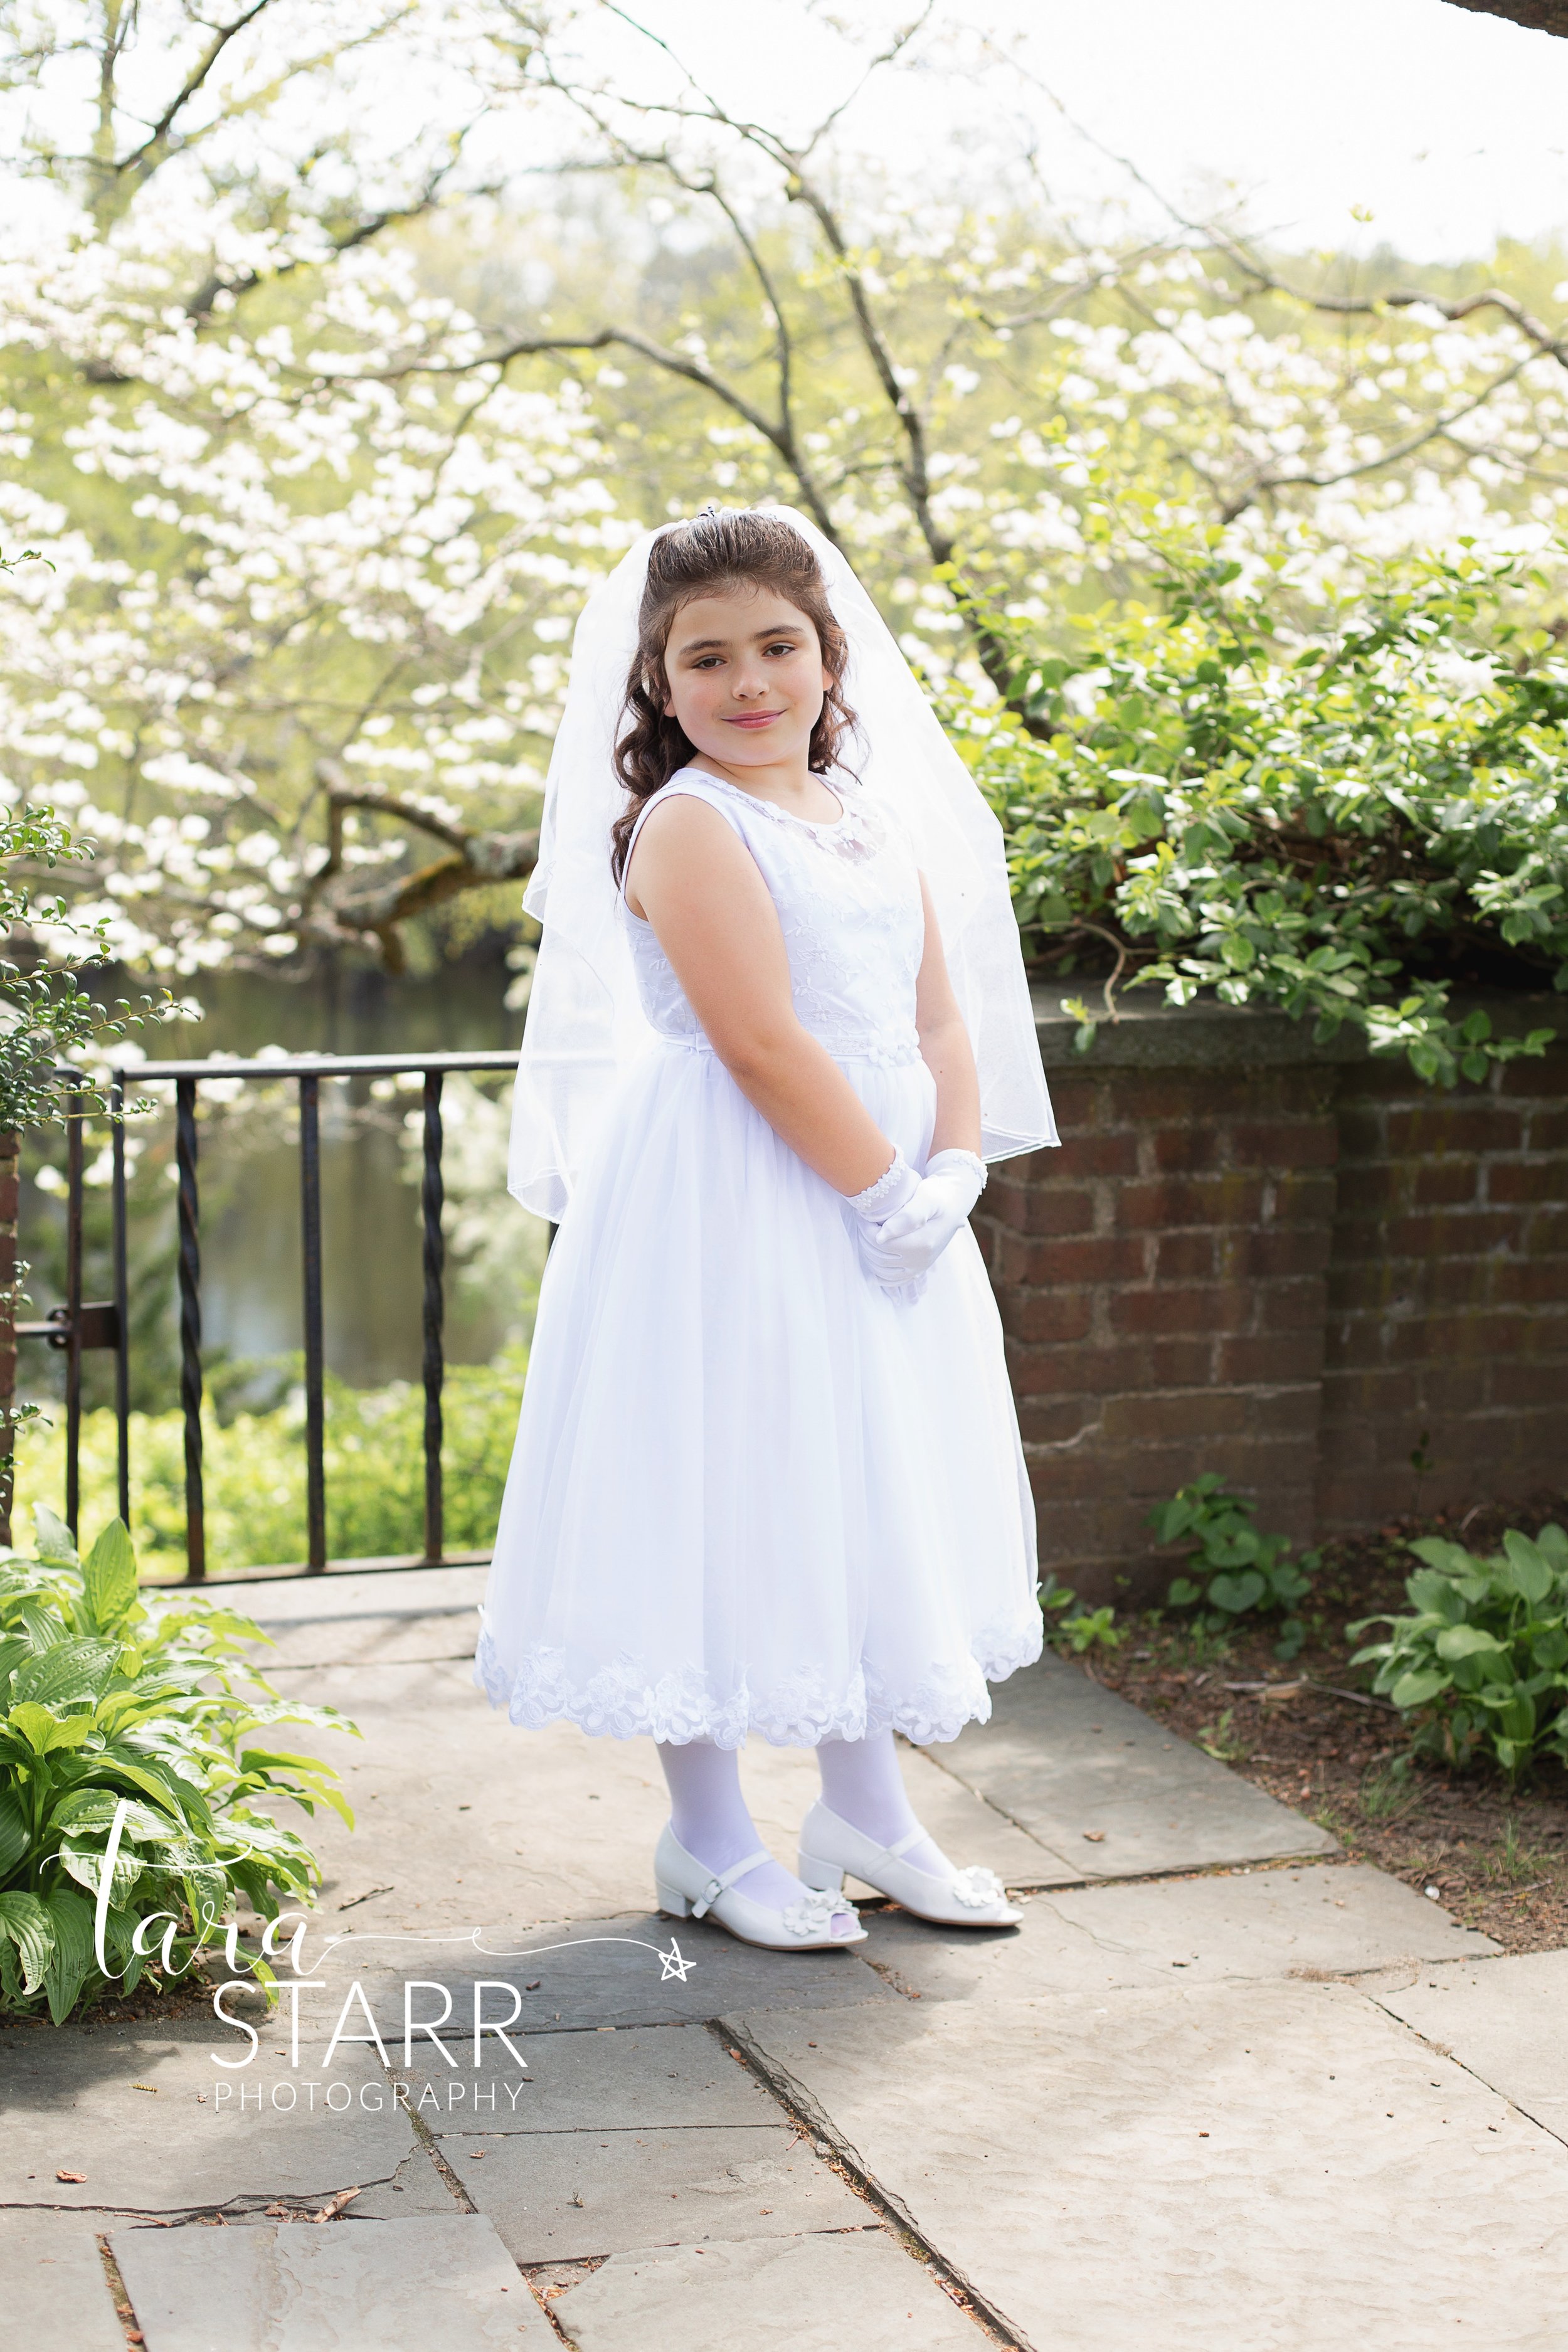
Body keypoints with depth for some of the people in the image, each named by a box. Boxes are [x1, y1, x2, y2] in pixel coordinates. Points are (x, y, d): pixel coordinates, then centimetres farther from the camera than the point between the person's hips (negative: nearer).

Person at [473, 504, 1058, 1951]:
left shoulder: (879, 825, 12)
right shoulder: (687, 826, -12)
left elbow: (945, 1021, 8)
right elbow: (763, 1042, -20)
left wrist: (951, 1176, -8)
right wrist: (882, 1187, -19)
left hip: (883, 1202, 8)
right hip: (730, 1210, -8)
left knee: (869, 1497, 15)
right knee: (723, 1501, -1)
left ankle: (865, 1810, 28)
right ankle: (709, 1837, 14)